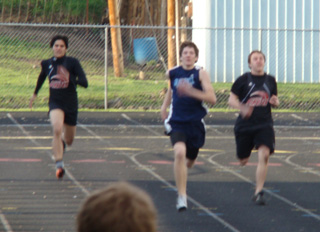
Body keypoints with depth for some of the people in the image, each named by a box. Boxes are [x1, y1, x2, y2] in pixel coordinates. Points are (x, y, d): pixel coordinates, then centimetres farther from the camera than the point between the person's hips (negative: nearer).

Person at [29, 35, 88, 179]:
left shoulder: (72, 63, -8)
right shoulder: (47, 64, 2)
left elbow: (84, 83, -17)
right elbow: (42, 77, 25)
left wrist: (71, 79, -35)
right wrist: (35, 93, 35)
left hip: (71, 103, 0)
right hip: (55, 102, 0)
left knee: (69, 140, 12)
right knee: (57, 129, -30)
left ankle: (62, 141, 52)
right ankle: (59, 164, -29)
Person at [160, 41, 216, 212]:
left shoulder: (201, 74, -7)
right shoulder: (172, 73, 3)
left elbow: (212, 99, -17)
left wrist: (191, 91, -27)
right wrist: (164, 106, 20)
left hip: (195, 123, 0)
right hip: (176, 122, 0)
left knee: (189, 160, 15)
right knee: (179, 153, -25)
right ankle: (182, 197, -23)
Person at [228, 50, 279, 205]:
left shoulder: (270, 80, 8)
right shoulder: (243, 80, -2)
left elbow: (275, 102, 19)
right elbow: (231, 100, -3)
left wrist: (275, 102, -5)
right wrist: (242, 108, -23)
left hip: (264, 124, 1)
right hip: (244, 125, -1)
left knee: (264, 155, -19)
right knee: (243, 161, 8)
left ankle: (258, 193, -13)